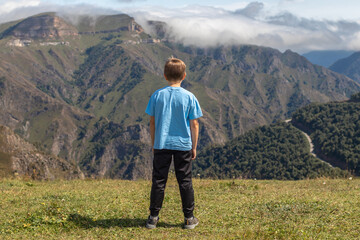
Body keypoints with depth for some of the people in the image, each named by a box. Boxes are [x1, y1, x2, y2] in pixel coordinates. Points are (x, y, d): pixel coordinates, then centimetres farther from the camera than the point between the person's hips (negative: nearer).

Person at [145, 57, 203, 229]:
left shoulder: (157, 95, -3)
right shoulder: (189, 97, -6)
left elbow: (152, 122, 2)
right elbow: (194, 124, -3)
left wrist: (153, 144, 13)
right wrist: (194, 147, 7)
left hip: (161, 144, 1)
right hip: (183, 145, -1)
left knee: (159, 180, 8)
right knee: (185, 181, 8)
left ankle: (153, 217, 13)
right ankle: (189, 218, 14)